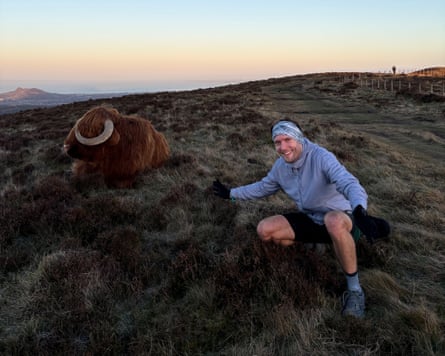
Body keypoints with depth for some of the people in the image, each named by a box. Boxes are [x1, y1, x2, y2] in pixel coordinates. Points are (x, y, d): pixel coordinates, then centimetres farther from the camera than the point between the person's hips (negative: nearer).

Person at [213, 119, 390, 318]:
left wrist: (359, 211, -59)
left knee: (333, 221, -44)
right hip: (310, 220, 6)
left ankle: (354, 290, -26)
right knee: (265, 230, -11)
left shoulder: (321, 157, -23)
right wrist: (231, 193, 18)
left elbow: (349, 184, -39)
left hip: (340, 219, -6)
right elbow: (263, 187, 18)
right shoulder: (280, 166, -1)